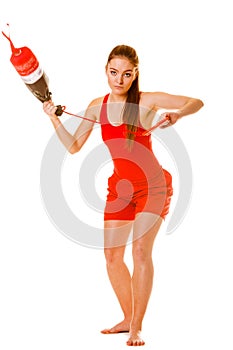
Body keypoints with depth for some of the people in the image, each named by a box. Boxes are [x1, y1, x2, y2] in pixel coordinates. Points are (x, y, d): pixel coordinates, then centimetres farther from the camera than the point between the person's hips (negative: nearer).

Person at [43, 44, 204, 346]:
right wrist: (54, 118, -7)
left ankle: (137, 329, -9)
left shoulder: (148, 101, -10)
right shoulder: (97, 107, 2)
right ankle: (128, 318, 24)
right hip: (120, 187, 5)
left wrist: (178, 114, -28)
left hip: (153, 184, -5)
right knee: (112, 256, 5)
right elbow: (73, 146, 6)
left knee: (141, 250, -17)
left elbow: (196, 102, -7)